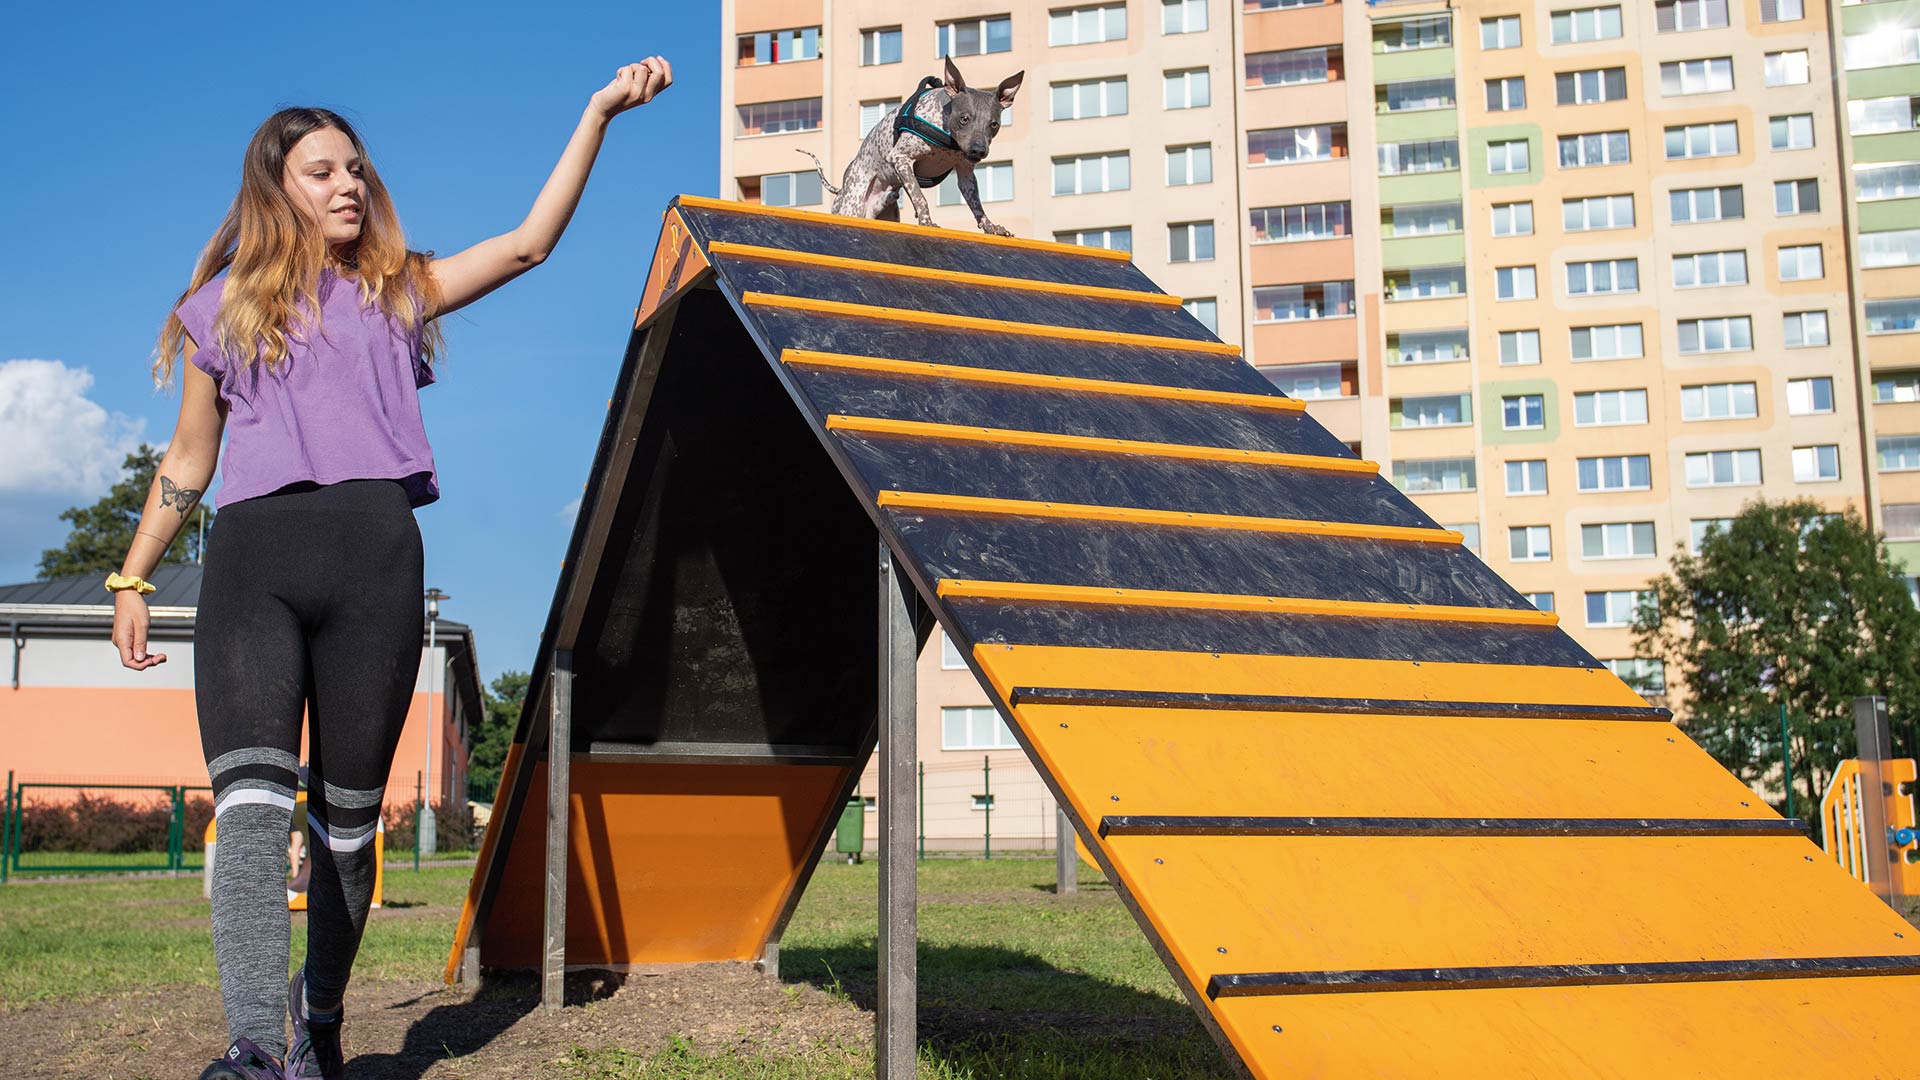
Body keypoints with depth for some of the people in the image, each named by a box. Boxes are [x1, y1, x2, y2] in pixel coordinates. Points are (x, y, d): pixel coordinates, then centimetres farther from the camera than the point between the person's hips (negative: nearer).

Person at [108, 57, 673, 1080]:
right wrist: (131, 579, 17)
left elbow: (529, 241, 12)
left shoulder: (397, 289, 20)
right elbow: (188, 457, 22)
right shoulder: (222, 308, 19)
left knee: (347, 814, 5)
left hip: (372, 554, 1)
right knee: (252, 800, -19)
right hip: (251, 556, -1)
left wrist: (598, 112, 7)